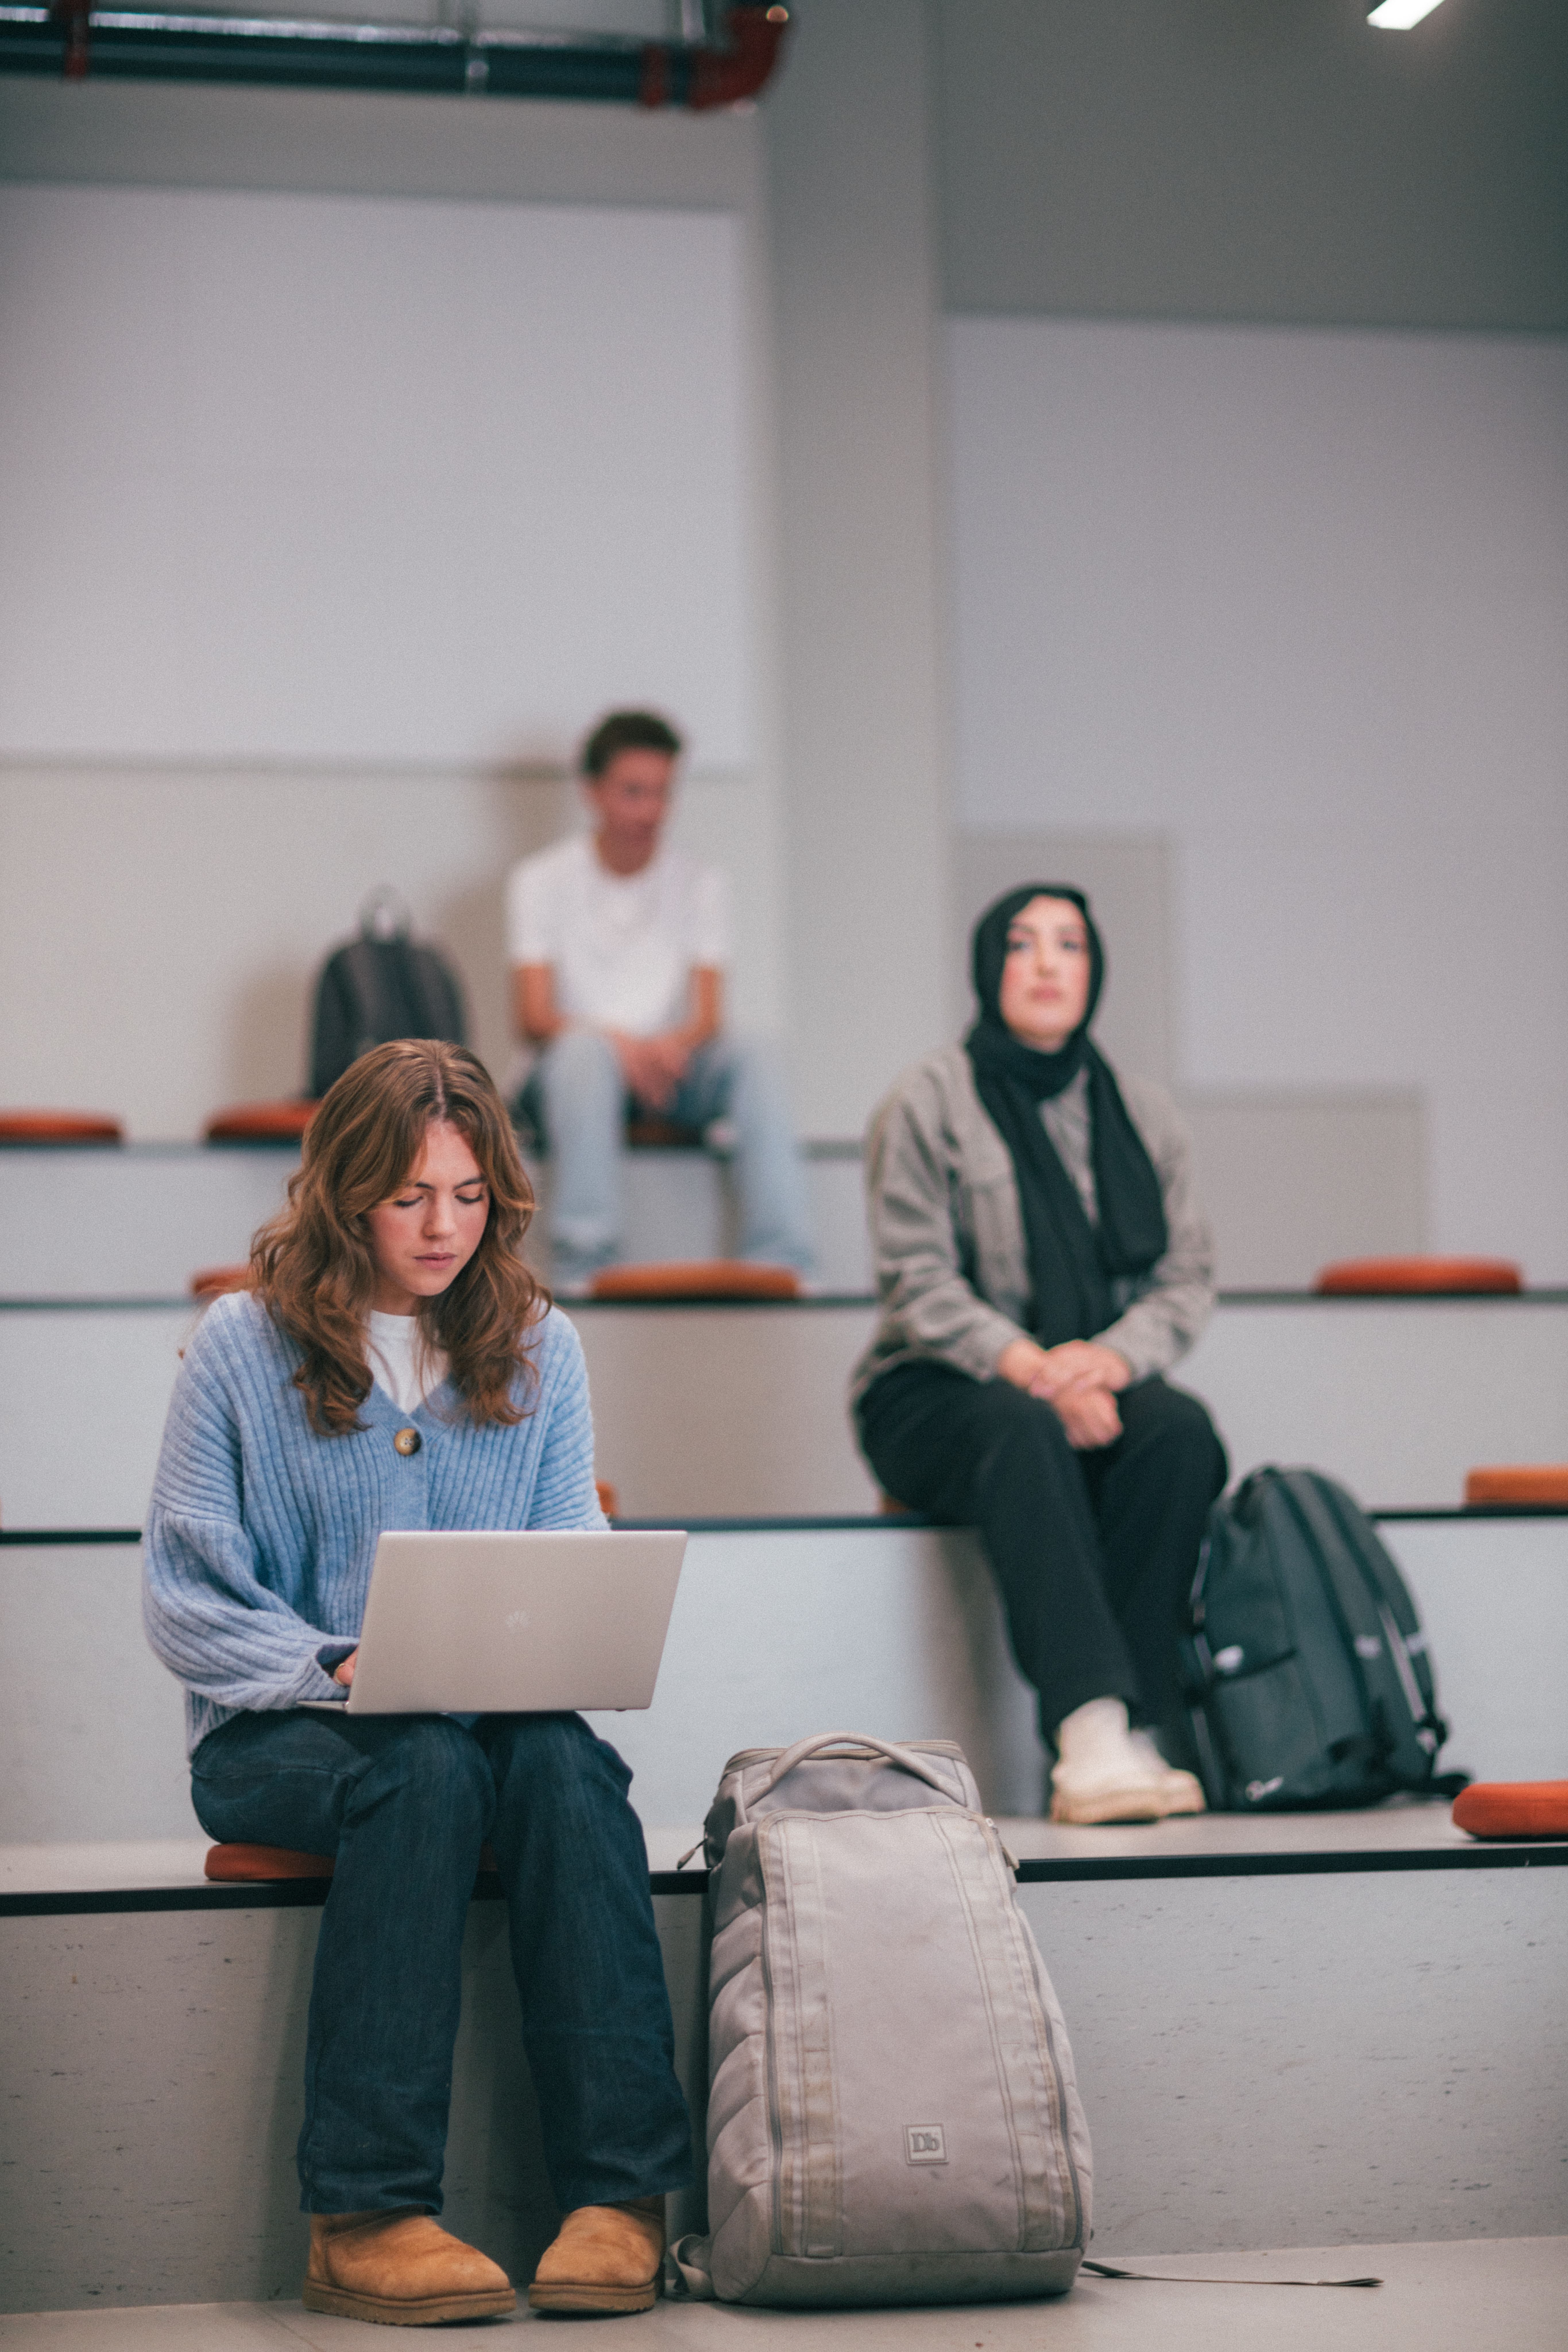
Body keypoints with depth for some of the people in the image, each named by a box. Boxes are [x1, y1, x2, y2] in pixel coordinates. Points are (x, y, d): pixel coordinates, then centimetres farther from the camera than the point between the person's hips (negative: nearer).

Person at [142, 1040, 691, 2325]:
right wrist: (338, 1673, -19)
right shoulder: (245, 1346, 0)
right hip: (274, 1735, -3)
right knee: (427, 1769, -36)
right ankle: (366, 2215, -36)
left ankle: (620, 2194, -34)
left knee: (565, 1761, -32)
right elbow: (187, 1602, -3)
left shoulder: (538, 1347, 10)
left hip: (493, 1716, 3)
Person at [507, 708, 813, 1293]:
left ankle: (779, 1259, -37)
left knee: (751, 1061, -28)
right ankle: (582, 1261, -47)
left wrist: (675, 1045, -26)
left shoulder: (701, 886, 10)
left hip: (669, 1068, 2)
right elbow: (534, 1019, -8)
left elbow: (708, 1017, 0)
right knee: (586, 1051, -37)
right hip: (571, 1073, -2)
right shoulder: (541, 882, 3)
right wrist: (620, 1046, -28)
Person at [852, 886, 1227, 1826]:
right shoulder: (931, 1100, 1)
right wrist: (1028, 1365, -24)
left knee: (1181, 1430, -30)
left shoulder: (1145, 1114, 13)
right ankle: (1092, 1734, -50)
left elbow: (1189, 1279, 6)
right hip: (934, 1395, -3)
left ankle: (1136, 1736, -34)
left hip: (1099, 1388, 3)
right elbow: (919, 1282, -8)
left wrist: (1110, 1357, -16)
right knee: (1025, 1431, -38)